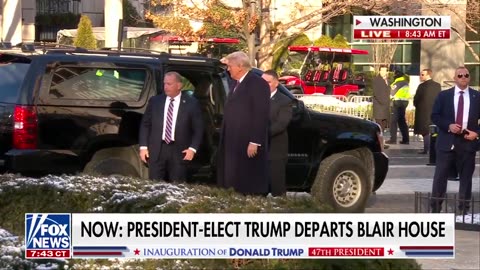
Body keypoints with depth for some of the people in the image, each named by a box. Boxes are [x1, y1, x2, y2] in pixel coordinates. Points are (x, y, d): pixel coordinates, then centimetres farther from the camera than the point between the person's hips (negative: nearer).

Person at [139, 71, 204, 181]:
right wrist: (143, 147, 2)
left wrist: (192, 148, -8)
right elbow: (145, 125, 11)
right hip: (156, 151, 2)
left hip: (179, 152, -2)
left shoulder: (191, 103, 0)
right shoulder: (155, 101, 7)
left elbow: (198, 129, 2)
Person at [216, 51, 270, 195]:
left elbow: (261, 115, -16)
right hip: (234, 145, 9)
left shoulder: (257, 83, -10)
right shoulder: (237, 85, 19)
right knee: (236, 185, 8)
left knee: (251, 189, -6)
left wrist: (255, 142, -19)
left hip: (249, 145, -9)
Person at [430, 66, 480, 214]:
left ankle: (464, 209, 12)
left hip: (468, 141, 1)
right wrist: (448, 126, -13)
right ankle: (435, 208, 6)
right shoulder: (443, 95, 4)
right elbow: (435, 116, 2)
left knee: (466, 176, 5)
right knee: (440, 176, 0)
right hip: (447, 141, -1)